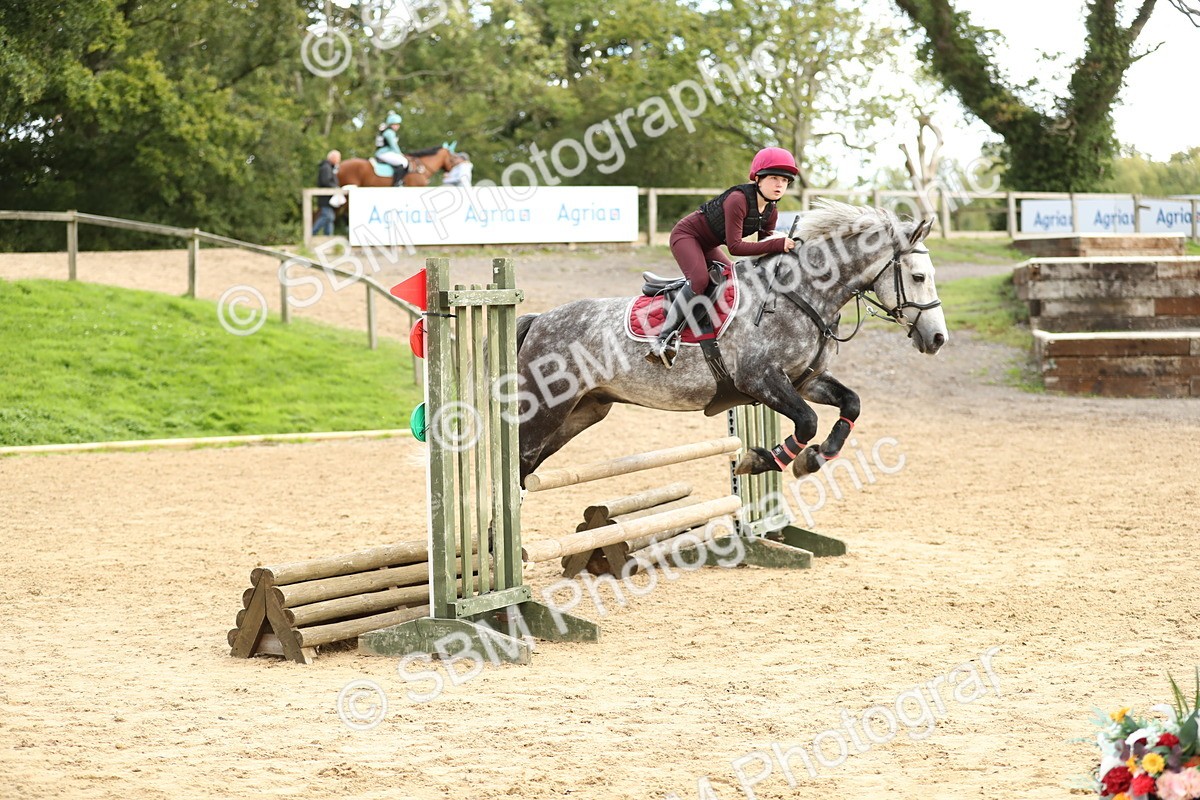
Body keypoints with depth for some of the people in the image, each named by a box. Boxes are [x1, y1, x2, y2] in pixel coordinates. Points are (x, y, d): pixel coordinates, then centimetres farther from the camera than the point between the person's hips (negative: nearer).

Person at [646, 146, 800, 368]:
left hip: (707, 246, 10)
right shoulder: (737, 200, -33)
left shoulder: (771, 213, -6)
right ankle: (663, 339, -29)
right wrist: (778, 244, -40)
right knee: (699, 279, -30)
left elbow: (765, 246, 4)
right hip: (686, 235, -10)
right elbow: (735, 246, -36)